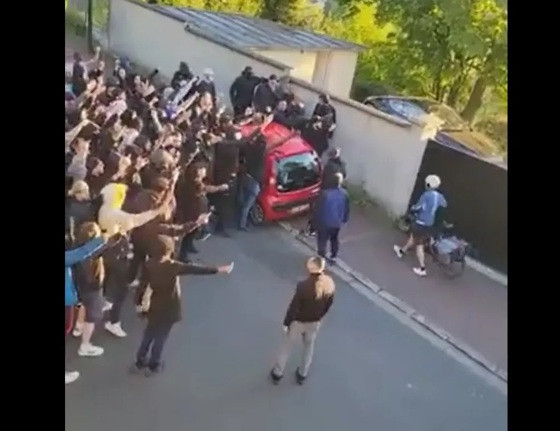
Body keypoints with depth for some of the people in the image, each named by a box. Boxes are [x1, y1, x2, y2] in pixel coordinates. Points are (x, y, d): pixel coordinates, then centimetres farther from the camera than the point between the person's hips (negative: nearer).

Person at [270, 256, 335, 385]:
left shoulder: (303, 286, -33)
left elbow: (293, 307, -22)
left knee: (286, 346, 20)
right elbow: (328, 305, -2)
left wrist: (286, 323, -7)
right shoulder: (329, 284, -18)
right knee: (309, 347, 27)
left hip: (298, 321, -3)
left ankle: (277, 373, 37)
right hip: (315, 322, 4)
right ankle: (302, 374, 44)